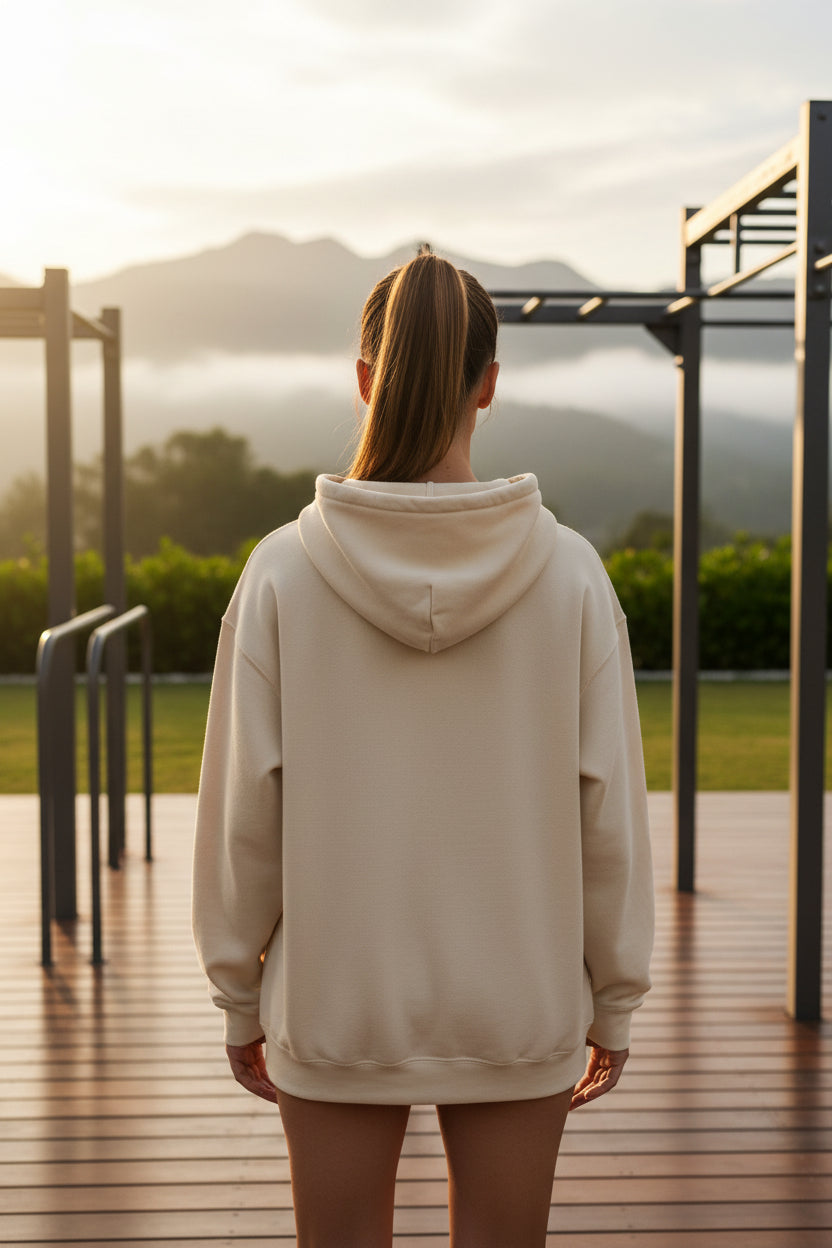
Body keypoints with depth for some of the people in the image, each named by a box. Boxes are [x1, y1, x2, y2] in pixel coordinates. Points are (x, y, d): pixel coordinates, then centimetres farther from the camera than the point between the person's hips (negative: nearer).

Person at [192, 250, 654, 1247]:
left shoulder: (284, 572, -12)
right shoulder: (568, 574, -10)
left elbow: (244, 808, -7)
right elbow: (609, 811, -6)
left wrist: (239, 997, 6)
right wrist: (614, 1001, 6)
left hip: (334, 993, 0)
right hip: (519, 998, 1)